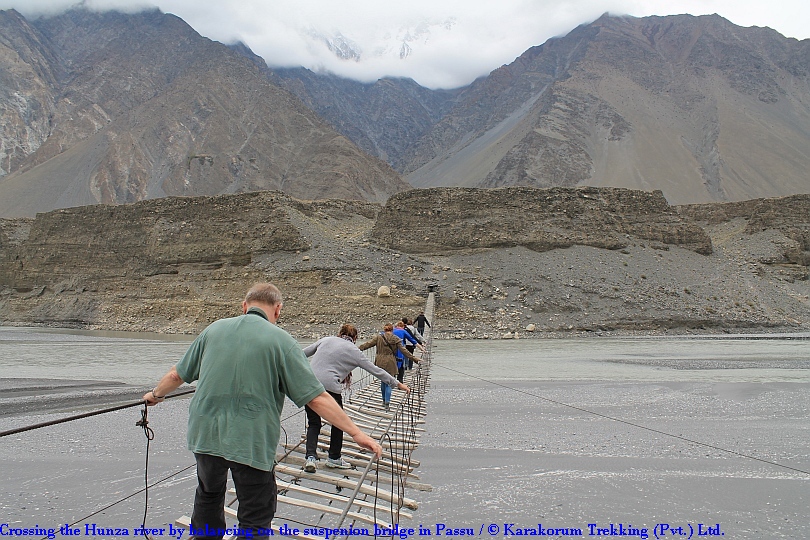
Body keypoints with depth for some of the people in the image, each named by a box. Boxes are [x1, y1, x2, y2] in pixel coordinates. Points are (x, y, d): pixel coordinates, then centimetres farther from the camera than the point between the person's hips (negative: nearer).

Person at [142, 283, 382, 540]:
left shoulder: (214, 329, 5)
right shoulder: (281, 340, -8)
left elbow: (177, 375, 16)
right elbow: (317, 398, -13)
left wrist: (155, 394, 37)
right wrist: (356, 433, -7)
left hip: (205, 434, 5)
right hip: (252, 442, -4)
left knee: (208, 497, 29)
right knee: (256, 518, 10)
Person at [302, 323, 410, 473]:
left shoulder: (326, 340, 18)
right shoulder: (353, 351, 9)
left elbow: (302, 353, 21)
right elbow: (376, 371, 12)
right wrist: (397, 384, 20)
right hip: (329, 386, -4)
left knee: (313, 423, 15)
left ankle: (311, 457, 0)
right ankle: (334, 458, 27)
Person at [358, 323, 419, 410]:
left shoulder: (379, 337, -1)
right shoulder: (396, 339, -1)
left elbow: (368, 344, -2)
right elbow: (404, 351, -4)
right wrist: (415, 359, 0)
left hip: (380, 363, 1)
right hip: (390, 364, -1)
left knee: (383, 381, 18)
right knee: (389, 383, 4)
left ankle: (384, 400, 28)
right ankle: (387, 403, -4)